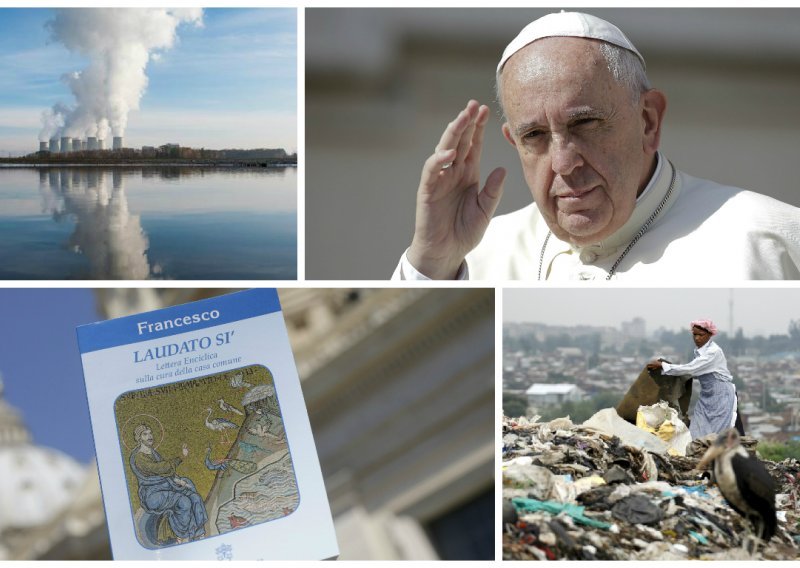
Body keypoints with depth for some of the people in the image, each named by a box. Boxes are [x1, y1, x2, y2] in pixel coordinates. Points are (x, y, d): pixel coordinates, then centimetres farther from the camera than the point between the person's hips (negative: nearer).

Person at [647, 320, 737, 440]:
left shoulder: (714, 352, -19)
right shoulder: (699, 351, 7)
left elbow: (690, 369, -24)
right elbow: (696, 373, 14)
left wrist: (662, 365, -21)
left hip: (721, 395, -8)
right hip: (706, 396, 8)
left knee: (717, 434, -7)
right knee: (698, 432, 1)